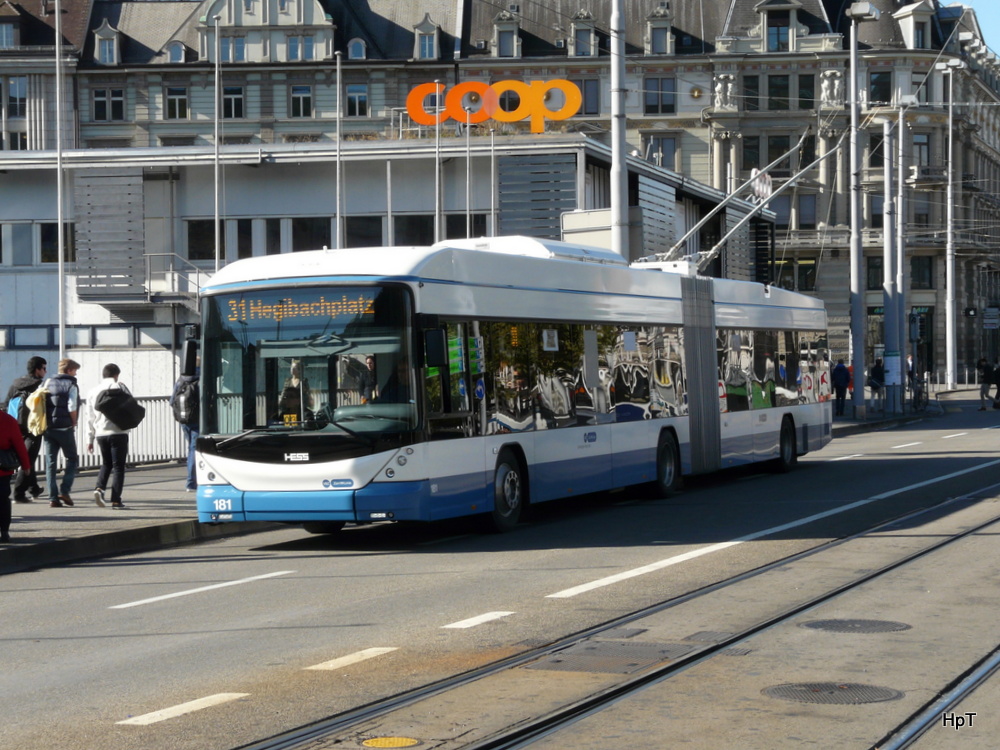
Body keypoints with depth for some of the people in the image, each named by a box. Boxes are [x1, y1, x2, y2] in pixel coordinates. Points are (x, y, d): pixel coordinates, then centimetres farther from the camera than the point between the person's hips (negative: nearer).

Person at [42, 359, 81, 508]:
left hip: (48, 428, 5)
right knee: (72, 459, 11)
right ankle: (64, 491, -4)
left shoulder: (47, 383, 10)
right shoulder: (71, 385, -5)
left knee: (50, 463, 6)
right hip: (65, 428, -5)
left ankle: (53, 498, 2)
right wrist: (73, 424, 2)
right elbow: (72, 408, -13)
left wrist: (45, 423, 10)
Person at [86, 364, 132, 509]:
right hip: (118, 432, -4)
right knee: (118, 466, 2)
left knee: (106, 464, 20)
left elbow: (90, 417, 13)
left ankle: (99, 488, -5)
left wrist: (90, 439, 17)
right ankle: (116, 500, -3)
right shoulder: (119, 387, -2)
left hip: (101, 433, 4)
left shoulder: (93, 391, 12)